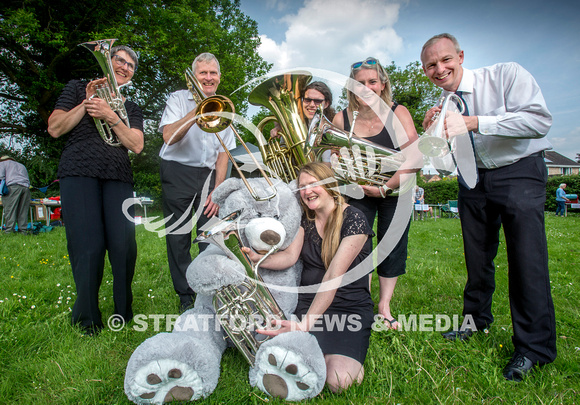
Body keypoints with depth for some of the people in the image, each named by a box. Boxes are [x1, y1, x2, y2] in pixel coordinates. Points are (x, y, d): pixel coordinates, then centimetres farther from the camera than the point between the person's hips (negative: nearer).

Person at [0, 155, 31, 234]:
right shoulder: (21, 165, 34)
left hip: (13, 186, -5)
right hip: (26, 187, 5)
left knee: (10, 209, -7)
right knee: (23, 211, 4)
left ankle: (9, 230, -12)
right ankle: (23, 230, 2)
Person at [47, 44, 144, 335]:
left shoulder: (131, 108, 23)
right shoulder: (78, 89, 18)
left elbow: (136, 145, 6)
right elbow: (55, 129, 7)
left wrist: (111, 117, -7)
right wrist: (87, 103, -2)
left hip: (118, 177, 2)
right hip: (79, 171, -2)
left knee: (124, 246, -11)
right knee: (88, 247, -12)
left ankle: (123, 314, 7)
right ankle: (87, 319, 5)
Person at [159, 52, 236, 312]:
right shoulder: (179, 99, 4)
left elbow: (224, 152, 9)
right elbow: (169, 136, -13)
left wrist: (218, 189, 0)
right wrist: (196, 112, -21)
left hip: (209, 175, 2)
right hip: (178, 175, -2)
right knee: (178, 236, 0)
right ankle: (186, 297, 14)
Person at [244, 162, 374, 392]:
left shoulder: (353, 220, -13)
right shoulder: (306, 220, 8)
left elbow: (333, 277, -21)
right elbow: (289, 256, -4)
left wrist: (306, 324, -27)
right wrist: (257, 259, -25)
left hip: (349, 307, -4)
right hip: (308, 302, 4)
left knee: (337, 380, -25)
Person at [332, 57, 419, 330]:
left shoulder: (398, 114, -12)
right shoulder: (341, 120, -8)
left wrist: (385, 187, -22)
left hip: (395, 192, 0)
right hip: (357, 194, 1)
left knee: (392, 248, 4)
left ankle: (384, 306, 20)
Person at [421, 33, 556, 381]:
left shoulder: (506, 75, -15)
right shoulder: (442, 106, 0)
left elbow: (540, 121, -27)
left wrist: (474, 122, -34)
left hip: (519, 174, -5)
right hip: (474, 180, 5)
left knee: (526, 258, -10)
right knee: (477, 257, 13)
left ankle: (534, 347, 6)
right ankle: (477, 320, 34)